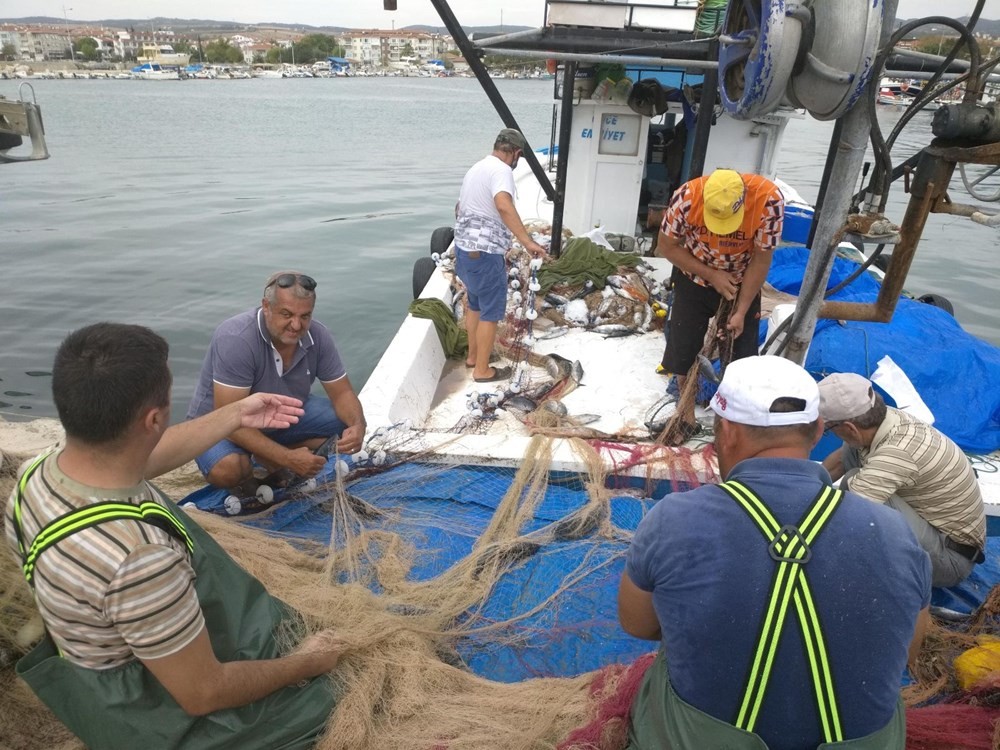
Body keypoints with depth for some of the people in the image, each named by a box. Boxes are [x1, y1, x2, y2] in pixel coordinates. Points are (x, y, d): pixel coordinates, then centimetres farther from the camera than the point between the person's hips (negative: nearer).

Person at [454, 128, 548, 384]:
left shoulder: (476, 168, 15)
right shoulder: (501, 170, -15)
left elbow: (460, 207, 29)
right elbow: (504, 206, -36)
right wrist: (527, 241, -38)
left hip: (464, 248, 10)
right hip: (484, 254, -10)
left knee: (475, 304, 23)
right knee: (491, 312, 2)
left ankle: (473, 355, 36)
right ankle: (482, 370, 11)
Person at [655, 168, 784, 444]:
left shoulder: (769, 199, -30)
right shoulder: (687, 196, -29)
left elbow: (761, 260, -19)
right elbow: (666, 246, -15)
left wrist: (741, 311, -17)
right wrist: (711, 275, -20)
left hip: (742, 283, 0)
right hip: (694, 279, 0)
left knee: (741, 355, 2)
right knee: (683, 350, 4)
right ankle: (687, 418, 23)